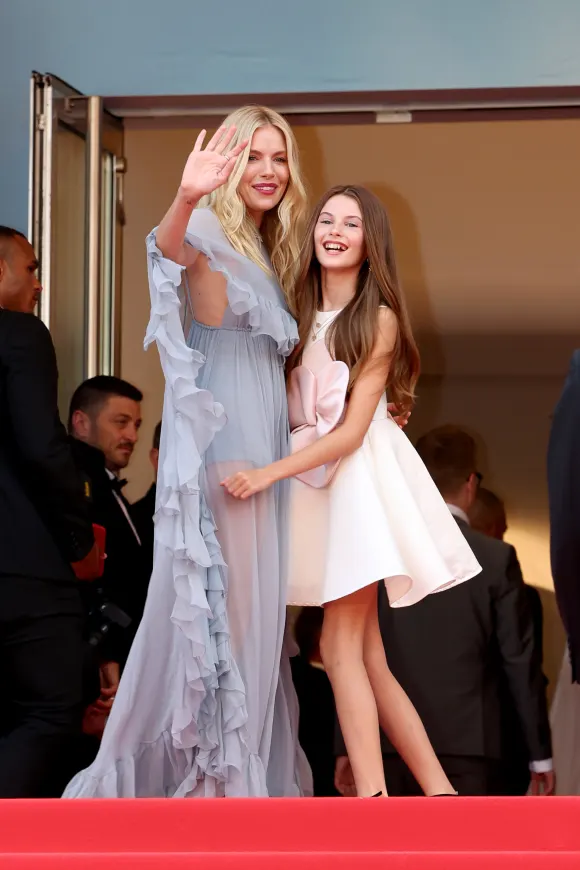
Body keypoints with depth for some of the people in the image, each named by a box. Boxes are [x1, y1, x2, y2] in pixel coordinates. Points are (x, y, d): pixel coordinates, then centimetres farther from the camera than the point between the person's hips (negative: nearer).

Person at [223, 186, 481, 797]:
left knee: (341, 645, -14)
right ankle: (441, 795, 6)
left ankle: (371, 797, -17)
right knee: (365, 653, 2)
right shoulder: (296, 309, 11)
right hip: (309, 475, 5)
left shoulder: (378, 320, -4)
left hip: (358, 471, -5)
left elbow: (351, 431, -10)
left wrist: (271, 473, -16)